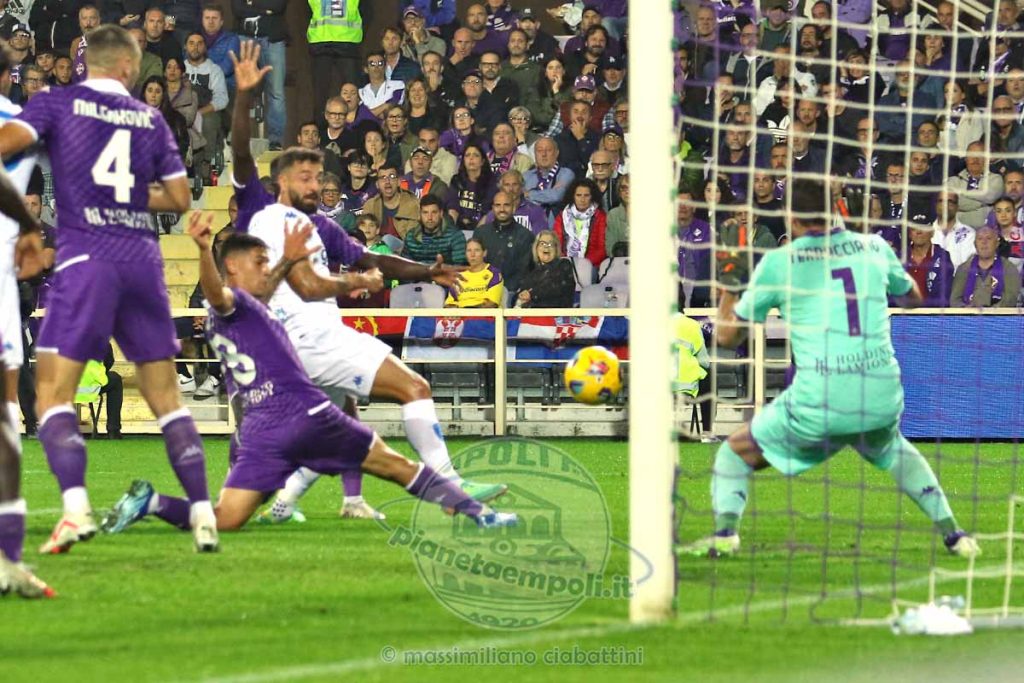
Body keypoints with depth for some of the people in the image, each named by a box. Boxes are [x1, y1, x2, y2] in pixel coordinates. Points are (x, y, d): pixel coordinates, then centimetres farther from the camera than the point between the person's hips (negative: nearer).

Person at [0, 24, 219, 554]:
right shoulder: (150, 119, 14)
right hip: (142, 257, 4)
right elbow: (179, 197, 16)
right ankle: (202, 514, 5)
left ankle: (76, 508, -24)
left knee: (53, 394, -4)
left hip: (86, 256, -4)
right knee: (165, 398, 12)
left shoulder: (58, 102, 3)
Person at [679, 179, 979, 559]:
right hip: (883, 399, 4)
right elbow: (912, 296, 31)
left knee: (735, 452, 17)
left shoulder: (778, 262, 1)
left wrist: (728, 285, 28)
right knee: (896, 452, 38)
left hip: (818, 404, -4)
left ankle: (725, 533, -7)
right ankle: (952, 533, 27)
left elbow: (727, 336, 10)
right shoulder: (874, 247, 10)